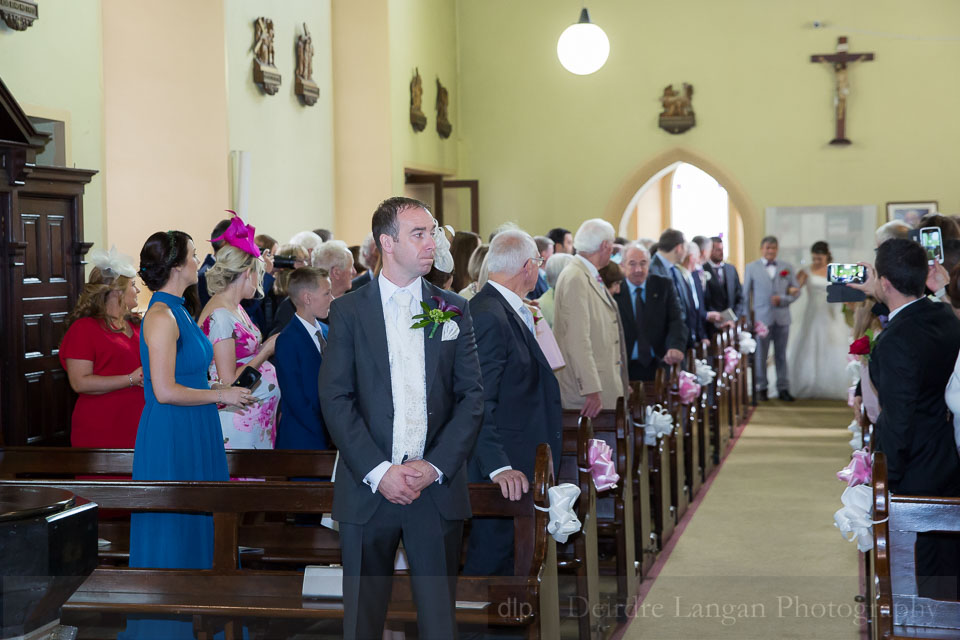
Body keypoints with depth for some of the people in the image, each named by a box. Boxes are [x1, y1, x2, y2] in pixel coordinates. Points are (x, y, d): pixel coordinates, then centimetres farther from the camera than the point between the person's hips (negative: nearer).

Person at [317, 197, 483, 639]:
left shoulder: (454, 310, 9)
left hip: (437, 487, 2)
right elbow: (335, 399, -4)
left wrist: (436, 466, -8)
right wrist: (378, 471, -13)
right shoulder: (349, 311, 2)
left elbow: (472, 396, 4)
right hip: (368, 487, -1)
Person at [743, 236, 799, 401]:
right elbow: (745, 295, 6)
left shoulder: (787, 267, 12)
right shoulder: (751, 268, 6)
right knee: (760, 355, 1)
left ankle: (783, 388, 11)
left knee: (781, 355, 5)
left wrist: (782, 299, -10)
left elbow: (795, 290, 9)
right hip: (761, 317, -2)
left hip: (782, 318, 2)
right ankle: (761, 388, 12)